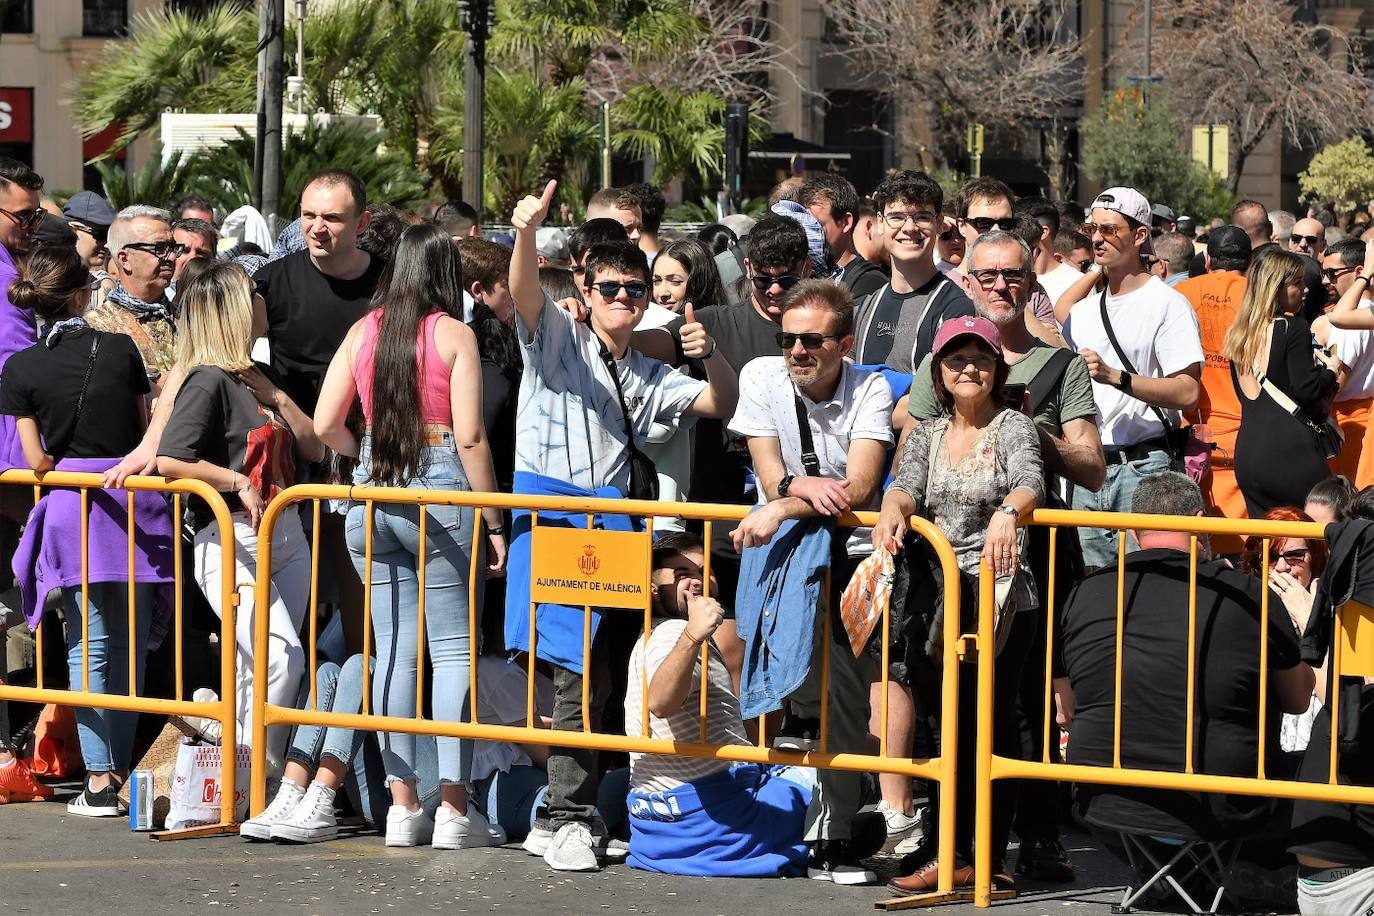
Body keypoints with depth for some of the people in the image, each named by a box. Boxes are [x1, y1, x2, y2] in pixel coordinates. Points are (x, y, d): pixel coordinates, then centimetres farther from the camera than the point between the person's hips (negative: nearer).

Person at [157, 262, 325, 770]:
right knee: (281, 658, -19)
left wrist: (276, 397, 2)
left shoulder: (262, 378, 17)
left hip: (286, 535, 9)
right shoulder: (209, 382, -10)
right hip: (232, 541, -9)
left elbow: (314, 446, 15)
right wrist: (238, 482, -15)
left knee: (257, 670, 8)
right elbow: (170, 460, -20)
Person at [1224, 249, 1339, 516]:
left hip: (1247, 452, 7)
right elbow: (1306, 389, -14)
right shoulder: (1293, 329, -8)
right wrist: (1331, 371, 6)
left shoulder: (1238, 333, 13)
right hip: (1290, 450, -7)